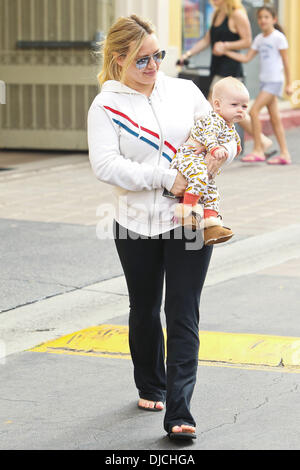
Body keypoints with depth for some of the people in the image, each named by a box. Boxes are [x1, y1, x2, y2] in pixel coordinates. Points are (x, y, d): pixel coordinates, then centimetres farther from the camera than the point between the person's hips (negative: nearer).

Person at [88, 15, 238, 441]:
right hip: (136, 226, 0)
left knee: (183, 314, -6)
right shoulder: (106, 106, -2)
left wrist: (220, 154, -11)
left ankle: (179, 413, -10)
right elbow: (105, 165, -14)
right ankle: (150, 388, 39)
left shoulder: (185, 91, 6)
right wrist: (166, 178, -20)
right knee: (145, 310, 16)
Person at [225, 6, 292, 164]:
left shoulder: (279, 37, -8)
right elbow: (246, 58, 9)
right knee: (274, 118, 7)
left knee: (254, 110, -15)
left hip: (275, 81, -7)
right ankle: (284, 153, 11)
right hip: (264, 80, 7)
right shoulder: (259, 39, 11)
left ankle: (258, 150, -11)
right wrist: (226, 51, 1)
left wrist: (288, 84, -6)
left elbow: (285, 61, -7)